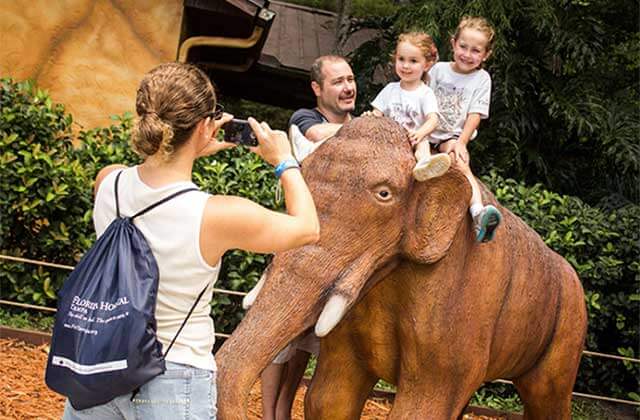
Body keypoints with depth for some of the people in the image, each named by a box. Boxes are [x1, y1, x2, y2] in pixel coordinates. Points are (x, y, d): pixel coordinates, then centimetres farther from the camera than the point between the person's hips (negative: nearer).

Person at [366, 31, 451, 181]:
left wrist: (421, 132, -33)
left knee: (422, 144, -37)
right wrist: (370, 116, -11)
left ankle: (424, 163, -68)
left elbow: (433, 119, -10)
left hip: (414, 141, -4)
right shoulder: (391, 89, 18)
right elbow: (377, 113, 16)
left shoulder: (425, 93, 5)